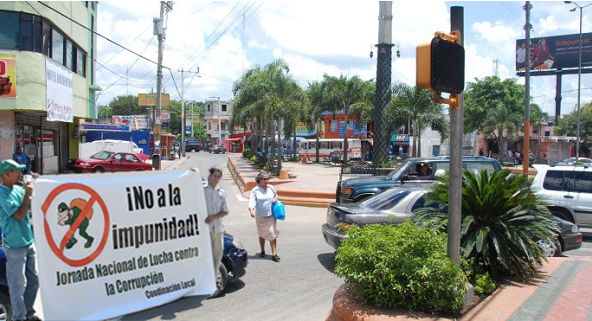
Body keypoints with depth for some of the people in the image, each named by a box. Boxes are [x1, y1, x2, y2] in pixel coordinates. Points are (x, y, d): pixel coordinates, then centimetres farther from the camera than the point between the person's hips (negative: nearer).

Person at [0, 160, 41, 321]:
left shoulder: (18, 189, 6)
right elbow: (19, 215, -23)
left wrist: (35, 184, 5)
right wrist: (27, 194, -18)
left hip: (28, 242, 8)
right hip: (15, 246, -8)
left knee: (33, 280, 16)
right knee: (18, 284, 3)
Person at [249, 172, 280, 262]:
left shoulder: (271, 188, 4)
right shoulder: (255, 190, -6)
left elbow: (276, 195, 21)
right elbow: (252, 201, -18)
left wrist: (275, 199, -2)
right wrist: (251, 210, -35)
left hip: (271, 216, 1)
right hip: (260, 216, -1)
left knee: (272, 234, -7)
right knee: (262, 234, 13)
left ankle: (274, 254, -4)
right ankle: (262, 251, 32)